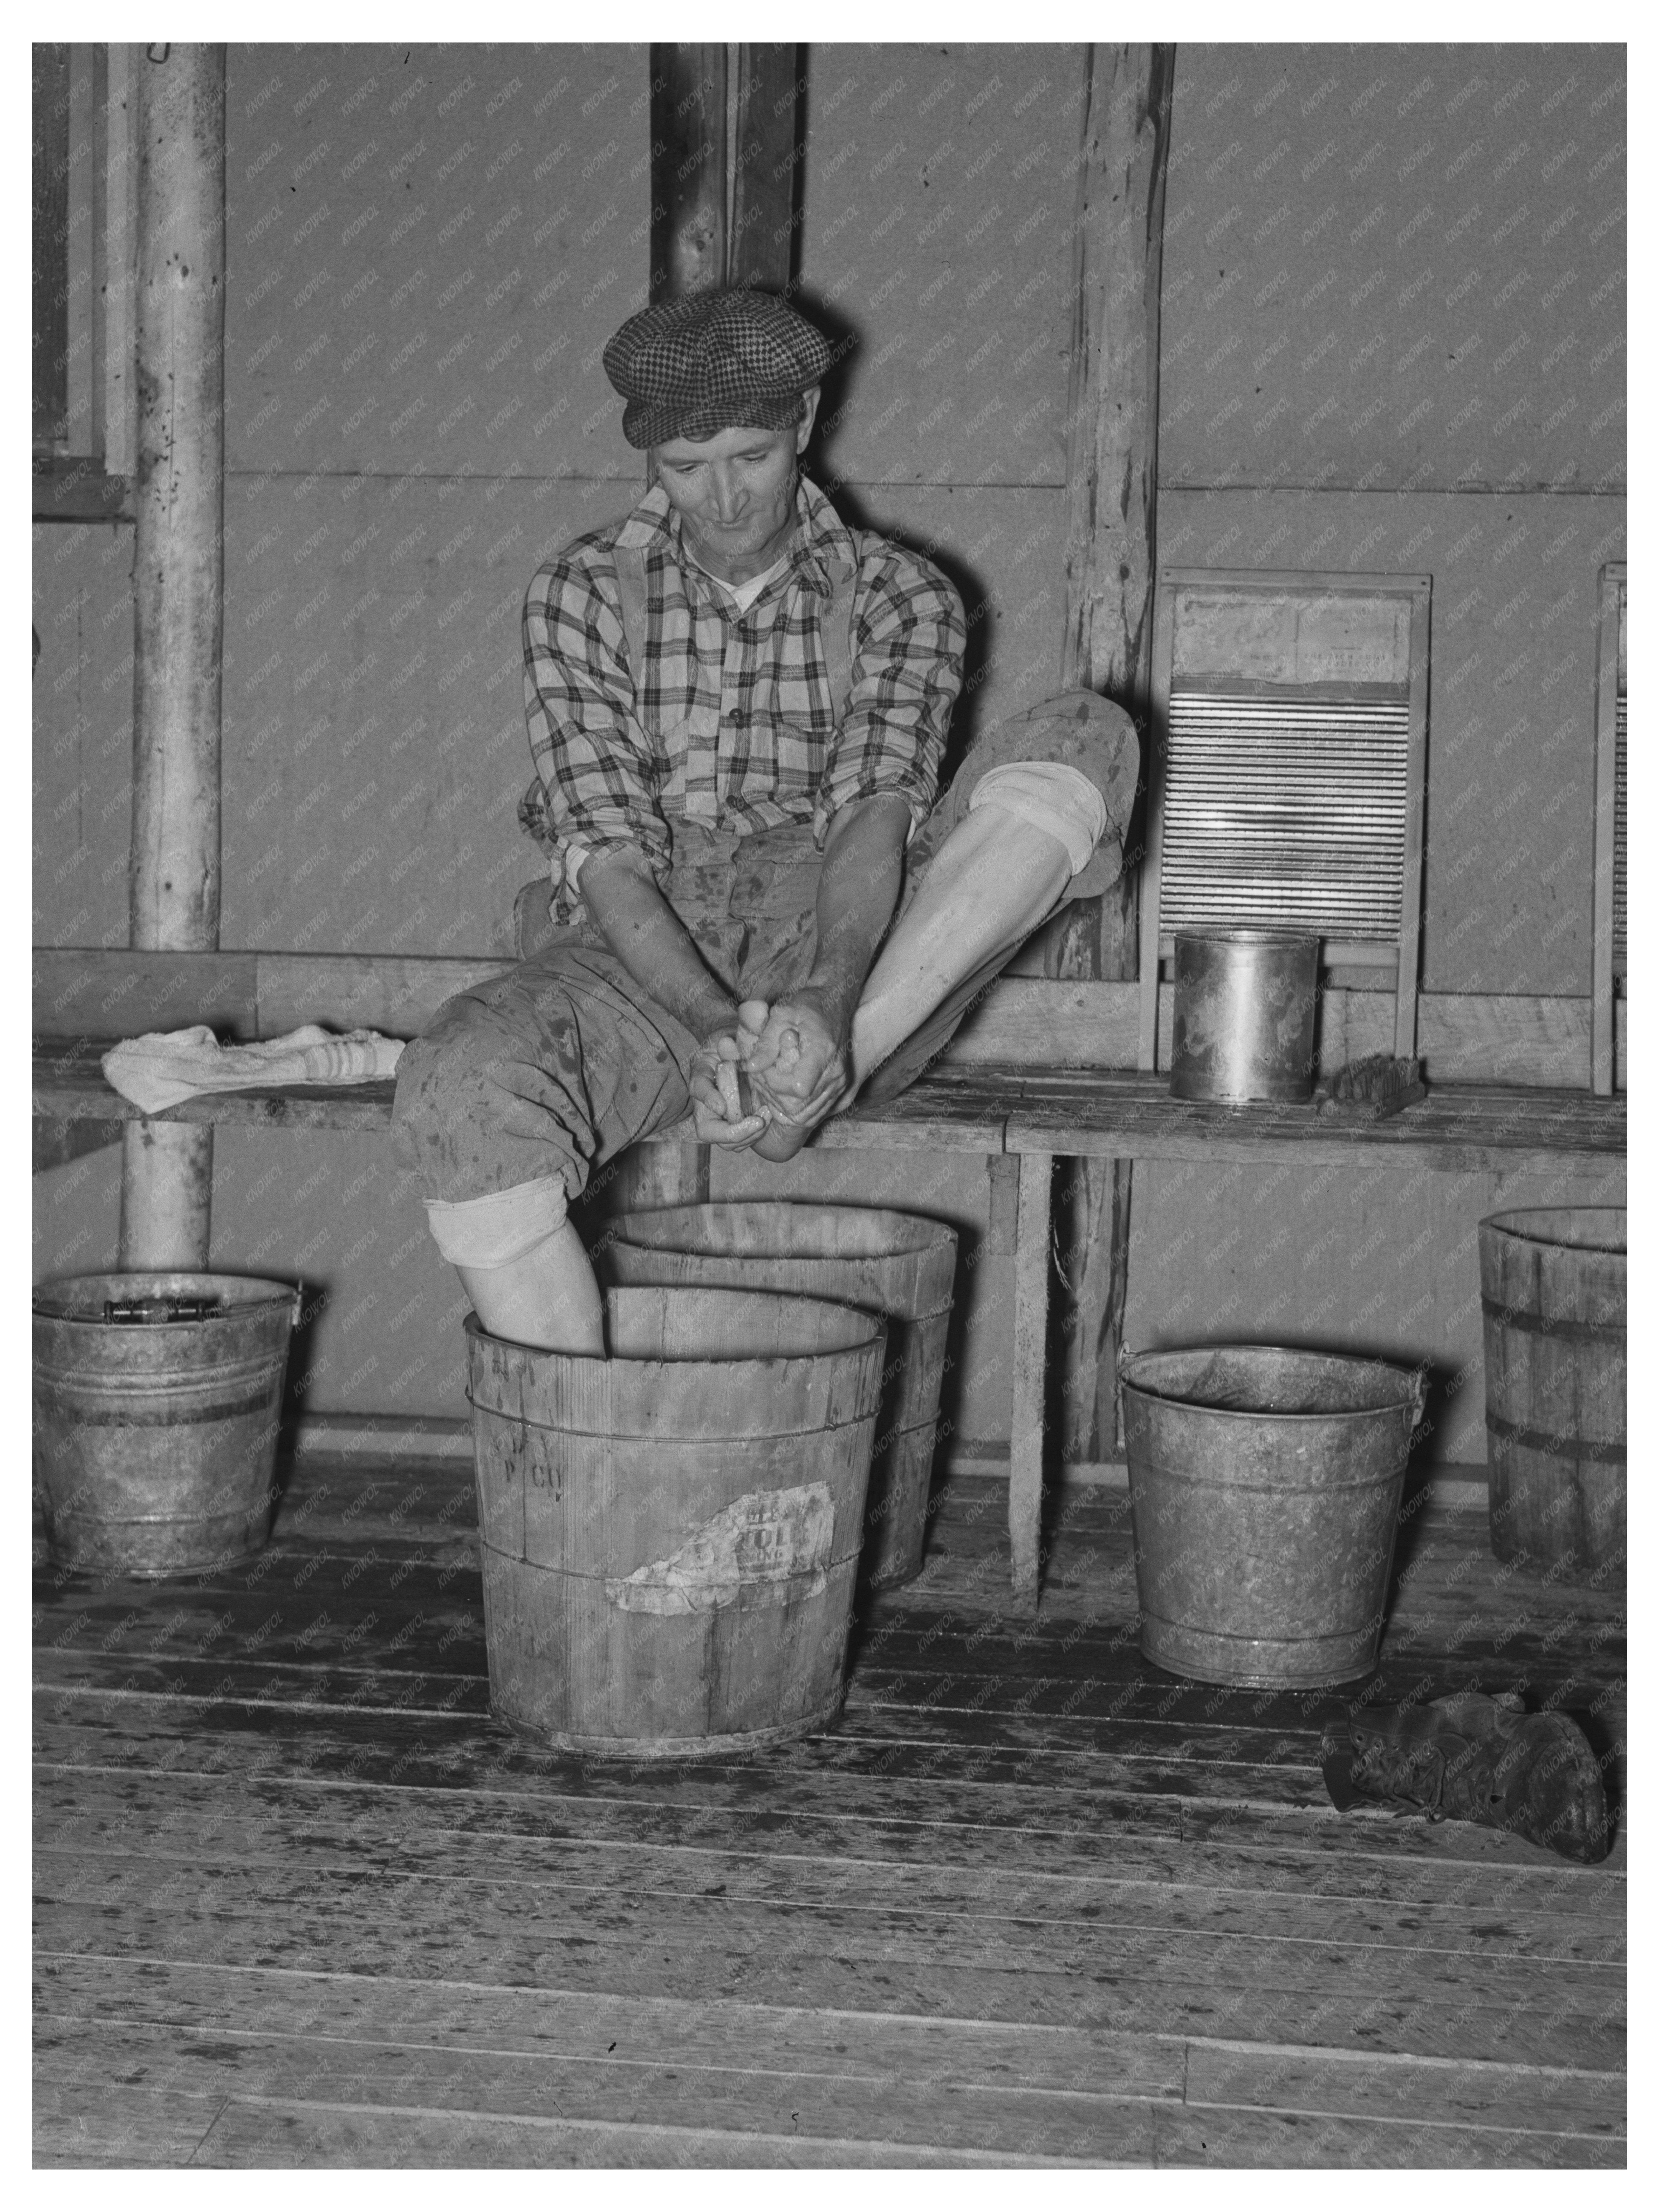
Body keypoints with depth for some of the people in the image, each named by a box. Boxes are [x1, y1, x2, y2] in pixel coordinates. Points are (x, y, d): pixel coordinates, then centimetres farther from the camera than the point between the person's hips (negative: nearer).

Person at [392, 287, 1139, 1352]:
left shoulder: (897, 596, 5)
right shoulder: (583, 593, 3)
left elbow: (877, 814, -11)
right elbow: (605, 852, -9)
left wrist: (828, 999, -33)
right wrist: (712, 1023, -28)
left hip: (838, 958, 1)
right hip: (645, 970, -1)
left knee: (1085, 742, -19)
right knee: (461, 1092, -35)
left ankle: (819, 1071, -30)